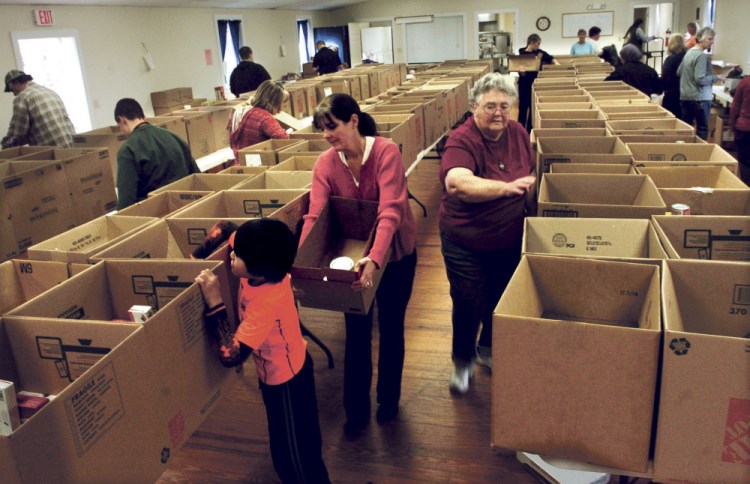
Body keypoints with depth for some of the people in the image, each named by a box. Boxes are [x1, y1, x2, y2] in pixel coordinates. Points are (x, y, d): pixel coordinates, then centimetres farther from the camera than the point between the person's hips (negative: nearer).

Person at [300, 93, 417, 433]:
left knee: (390, 327, 15)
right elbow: (314, 215, -22)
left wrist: (375, 258, -51)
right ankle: (356, 409, 27)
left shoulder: (386, 152, -24)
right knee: (356, 332, 9)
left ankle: (388, 399, 38)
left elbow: (390, 210, -36)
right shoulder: (325, 163, -13)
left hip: (395, 253, -2)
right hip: (353, 255, 2)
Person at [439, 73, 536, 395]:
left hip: (510, 240, 6)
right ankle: (462, 360, 31)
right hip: (466, 244, -5)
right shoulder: (462, 140, -23)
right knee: (469, 306, 3)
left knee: (501, 300, 20)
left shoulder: (518, 133, -4)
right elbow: (457, 182, -44)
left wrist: (534, 212, 15)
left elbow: (529, 176, 13)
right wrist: (506, 187, -55)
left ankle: (488, 349, 46)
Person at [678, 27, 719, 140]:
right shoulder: (702, 56, -16)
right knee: (702, 128, -2)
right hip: (700, 98, -9)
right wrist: (716, 77, -13)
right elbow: (700, 79, -22)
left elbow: (679, 72, 21)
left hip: (684, 97, 9)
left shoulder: (688, 52, 11)